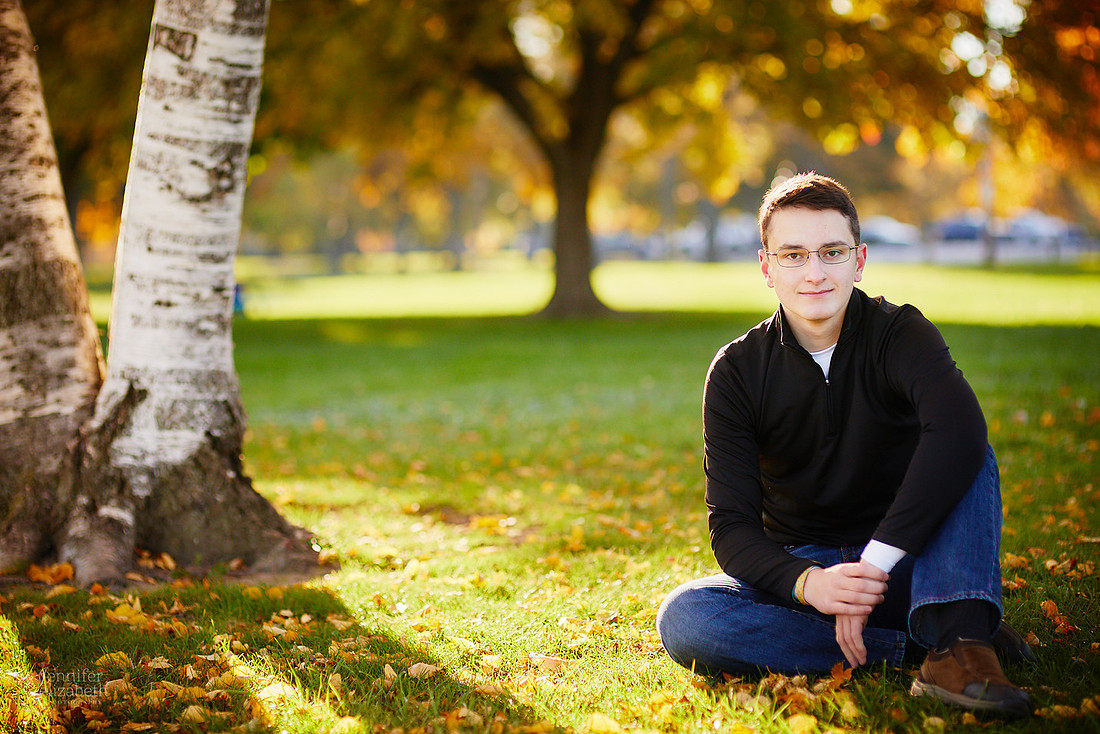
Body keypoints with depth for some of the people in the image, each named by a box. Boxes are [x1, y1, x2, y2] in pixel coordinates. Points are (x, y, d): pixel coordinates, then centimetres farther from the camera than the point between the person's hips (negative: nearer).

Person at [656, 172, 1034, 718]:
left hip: (905, 568, -1)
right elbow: (731, 526, -11)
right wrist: (808, 583, -33)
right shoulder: (736, 371, -4)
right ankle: (920, 645, -26)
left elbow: (959, 429, -33)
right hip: (797, 567, 1)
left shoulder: (899, 335, -10)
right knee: (682, 619, -28)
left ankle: (956, 640, -38)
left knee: (967, 454, -25)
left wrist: (874, 565, -42)